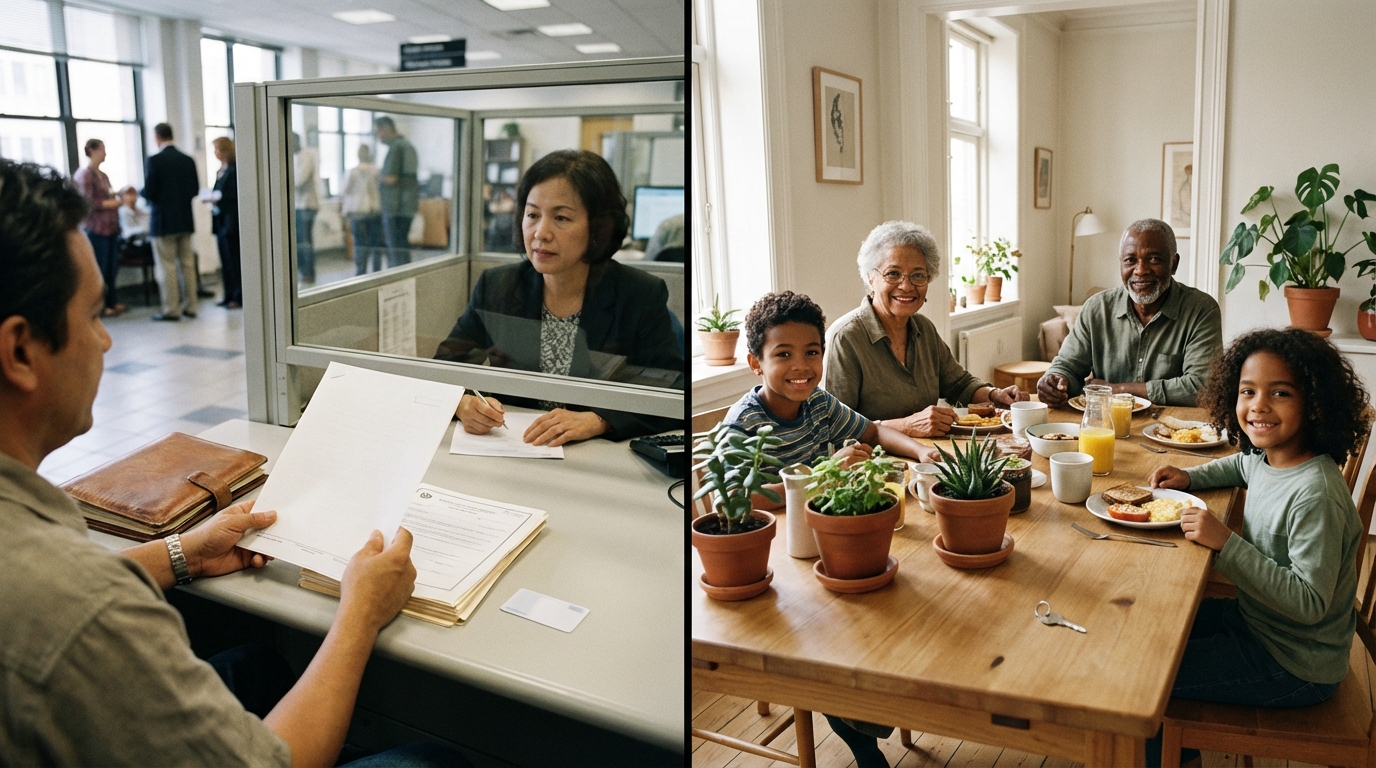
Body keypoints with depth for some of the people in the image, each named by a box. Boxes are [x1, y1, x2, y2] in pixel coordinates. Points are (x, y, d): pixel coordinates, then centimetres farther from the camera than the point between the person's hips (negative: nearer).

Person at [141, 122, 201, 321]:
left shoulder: (155, 161, -12)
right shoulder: (188, 160, 2)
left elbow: (148, 193, -12)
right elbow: (195, 189, 5)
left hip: (163, 220, -5)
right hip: (185, 220, 5)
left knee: (167, 266, 0)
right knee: (187, 263, 10)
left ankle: (171, 309, 2)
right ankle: (190, 305, 13)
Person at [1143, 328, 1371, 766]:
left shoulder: (1316, 495, -31)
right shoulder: (1266, 458, -4)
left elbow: (1309, 603, -30)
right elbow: (1242, 466, 23)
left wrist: (1226, 544, -33)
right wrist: (1188, 478, 5)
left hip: (1293, 668, -9)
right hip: (1256, 622, 9)